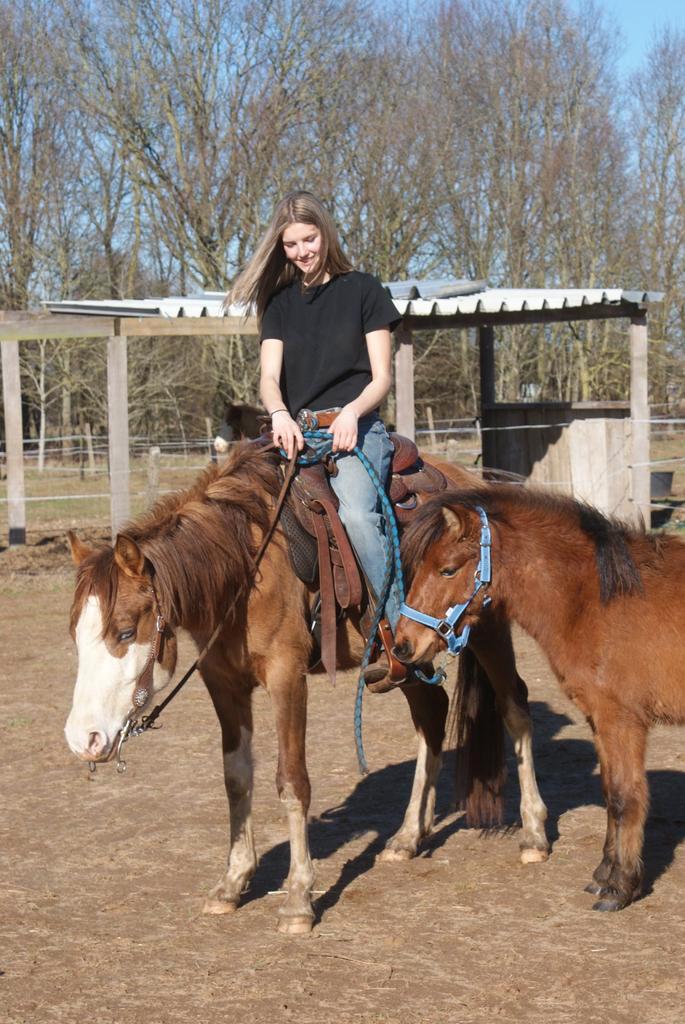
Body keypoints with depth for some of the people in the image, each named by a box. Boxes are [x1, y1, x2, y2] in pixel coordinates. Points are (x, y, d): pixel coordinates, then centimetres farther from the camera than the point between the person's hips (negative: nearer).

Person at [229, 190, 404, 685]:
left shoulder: (364, 290, 6)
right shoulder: (280, 301, 16)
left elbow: (381, 378, 2)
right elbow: (269, 376, 6)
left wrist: (352, 412, -18)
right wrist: (280, 414, -17)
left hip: (355, 429, -4)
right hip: (296, 432, 5)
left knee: (357, 513, -32)